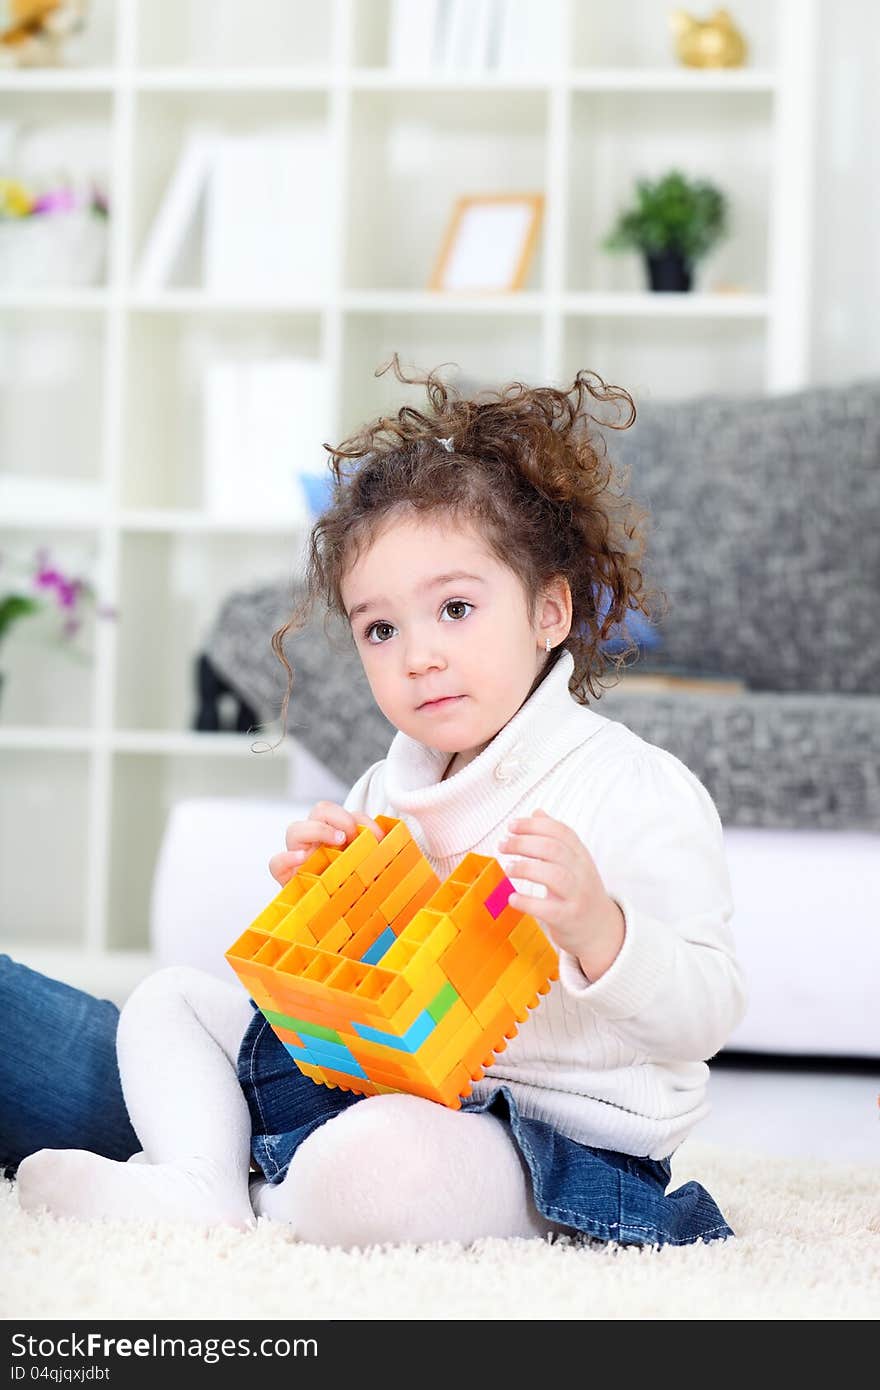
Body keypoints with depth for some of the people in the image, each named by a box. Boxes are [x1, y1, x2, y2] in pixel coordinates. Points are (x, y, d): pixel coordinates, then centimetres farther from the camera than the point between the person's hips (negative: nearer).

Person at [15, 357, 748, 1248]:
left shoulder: (637, 790, -12)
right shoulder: (385, 793, 11)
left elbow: (705, 1016, -16)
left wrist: (596, 928, -34)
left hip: (552, 1133, -8)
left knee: (371, 1165, -40)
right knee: (170, 998, 14)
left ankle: (266, 1203, -9)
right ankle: (206, 1188, -10)